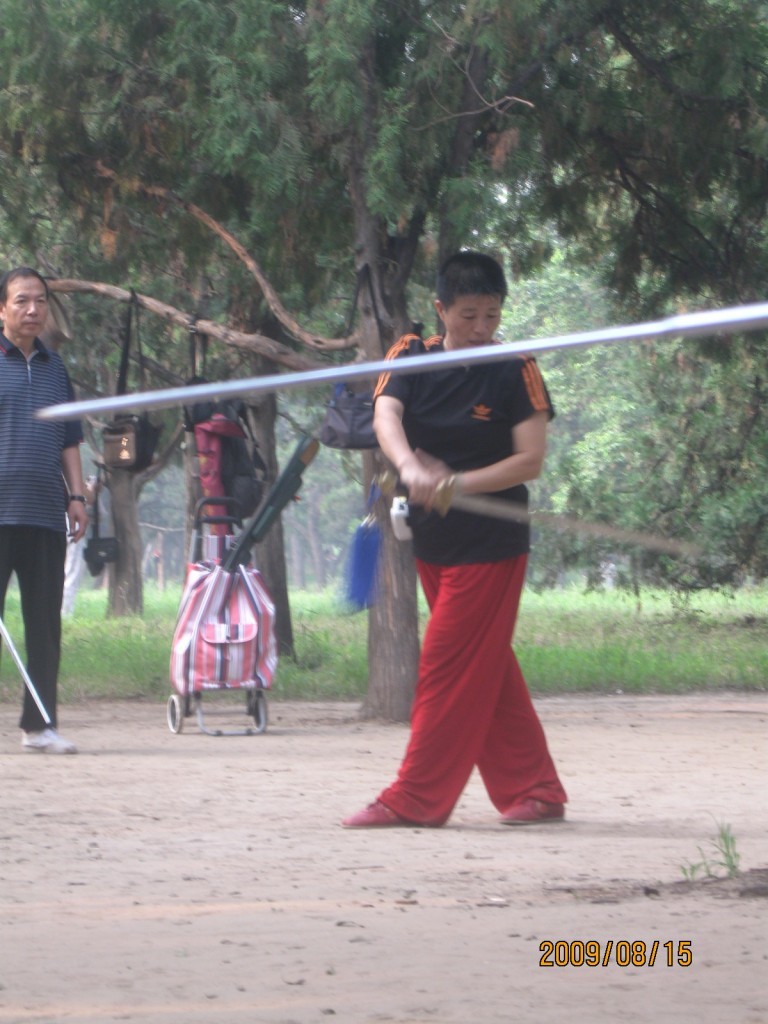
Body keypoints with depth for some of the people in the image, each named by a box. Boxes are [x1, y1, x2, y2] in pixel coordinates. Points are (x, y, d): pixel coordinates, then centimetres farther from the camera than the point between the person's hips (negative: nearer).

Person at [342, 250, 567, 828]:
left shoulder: (515, 371, -9)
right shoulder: (412, 357, 0)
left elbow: (531, 460, -13)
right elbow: (385, 417, -18)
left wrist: (456, 484, -25)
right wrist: (411, 469, -38)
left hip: (491, 545, -6)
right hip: (431, 541, 6)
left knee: (449, 666, -8)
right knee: (488, 671, 11)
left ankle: (414, 800, -5)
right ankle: (537, 791, 19)